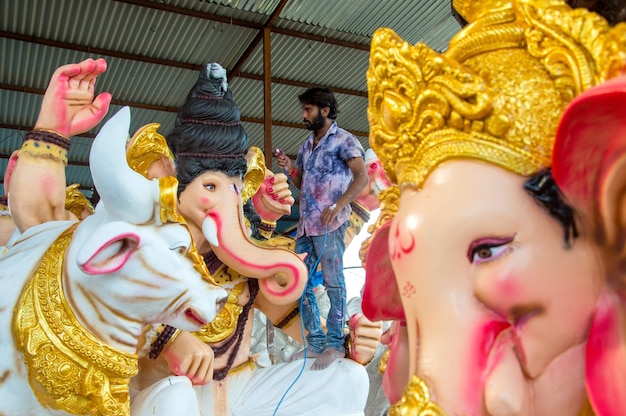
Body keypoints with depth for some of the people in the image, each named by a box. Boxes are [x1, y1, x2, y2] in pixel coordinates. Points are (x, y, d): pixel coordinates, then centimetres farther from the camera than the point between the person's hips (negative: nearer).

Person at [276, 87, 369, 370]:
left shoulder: (343, 140, -3)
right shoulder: (306, 145, 19)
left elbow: (362, 177, -15)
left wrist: (338, 206, -26)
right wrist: (289, 169, 4)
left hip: (330, 224, -8)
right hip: (305, 223, 8)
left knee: (333, 283, -3)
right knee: (302, 283, 9)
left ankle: (335, 344, 5)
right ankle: (315, 342, 18)